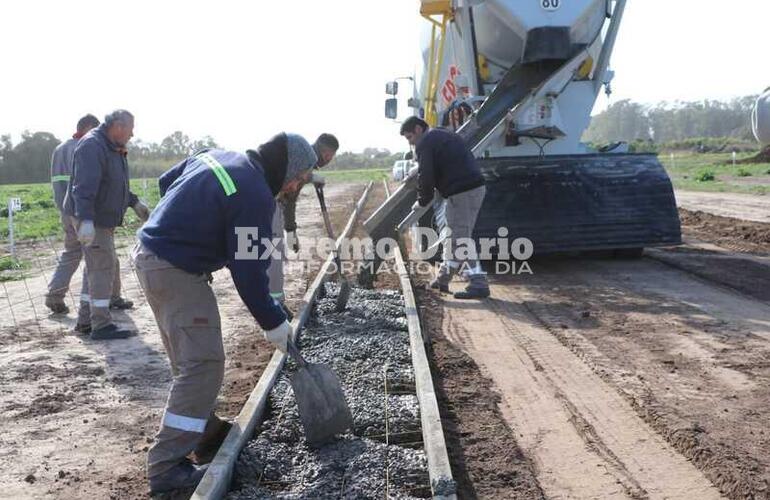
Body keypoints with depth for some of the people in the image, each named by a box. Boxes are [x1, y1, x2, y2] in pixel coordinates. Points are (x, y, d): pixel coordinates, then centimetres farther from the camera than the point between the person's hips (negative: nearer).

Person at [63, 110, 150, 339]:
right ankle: (101, 325, -6)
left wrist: (134, 203, 24)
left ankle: (85, 320, 23)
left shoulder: (114, 148, 14)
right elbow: (84, 185, -30)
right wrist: (86, 220, -39)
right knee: (103, 267, -10)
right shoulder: (92, 146, -19)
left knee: (98, 268, 14)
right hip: (89, 219, -10)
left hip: (103, 218, 11)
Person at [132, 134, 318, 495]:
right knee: (203, 363, -7)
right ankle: (167, 465, -3)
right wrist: (273, 321, -7)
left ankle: (204, 432, 36)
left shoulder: (215, 156, 8)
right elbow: (249, 270, -17)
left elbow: (166, 182, 21)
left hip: (149, 252, 10)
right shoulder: (255, 195, -19)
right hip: (175, 271, -10)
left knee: (190, 358, 20)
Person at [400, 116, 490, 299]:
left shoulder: (425, 144, -4)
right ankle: (443, 278, 28)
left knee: (461, 238, -8)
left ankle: (478, 284, -11)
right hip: (477, 187, 10)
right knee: (453, 234, 18)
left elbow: (426, 176, -11)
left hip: (461, 192, -10)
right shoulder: (446, 135, 26)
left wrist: (422, 201, 5)